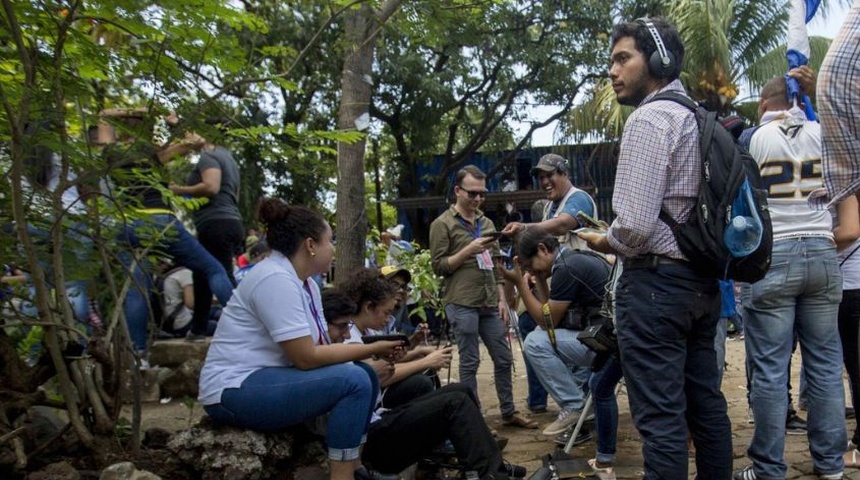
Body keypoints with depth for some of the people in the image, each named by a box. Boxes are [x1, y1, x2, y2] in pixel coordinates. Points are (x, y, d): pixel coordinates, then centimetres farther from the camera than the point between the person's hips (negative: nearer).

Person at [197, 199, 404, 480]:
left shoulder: (306, 284, 11)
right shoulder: (276, 279, -20)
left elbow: (319, 346, 6)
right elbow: (307, 358, -23)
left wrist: (372, 350, -6)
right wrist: (371, 349, -14)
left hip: (264, 378, 10)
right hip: (236, 391, -10)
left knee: (365, 374, 6)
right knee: (354, 380, -22)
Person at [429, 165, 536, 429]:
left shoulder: (486, 223, 17)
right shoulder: (442, 224, -2)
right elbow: (438, 266, -6)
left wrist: (501, 299, 11)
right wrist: (469, 250, -16)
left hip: (489, 304, 6)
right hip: (462, 304, -6)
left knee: (504, 358, 9)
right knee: (470, 362, 0)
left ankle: (509, 412, 21)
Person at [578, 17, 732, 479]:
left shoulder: (649, 119, -14)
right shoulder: (697, 117, 13)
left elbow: (635, 227, -22)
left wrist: (605, 242, -2)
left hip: (656, 281, -9)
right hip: (702, 280, 9)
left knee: (660, 418, -4)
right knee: (705, 403, 17)